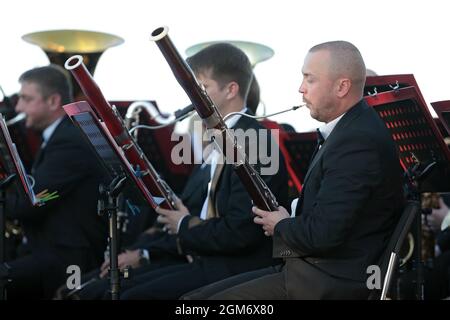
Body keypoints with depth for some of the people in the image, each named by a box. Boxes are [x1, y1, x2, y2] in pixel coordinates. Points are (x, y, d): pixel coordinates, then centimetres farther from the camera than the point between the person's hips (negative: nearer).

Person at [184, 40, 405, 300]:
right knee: (195, 299, 7)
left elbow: (323, 234, -24)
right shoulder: (349, 128, 14)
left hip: (330, 284, -10)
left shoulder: (358, 140, -19)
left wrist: (281, 225, -6)